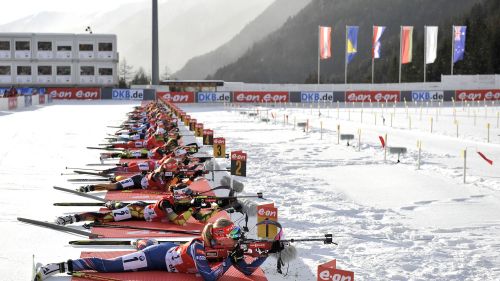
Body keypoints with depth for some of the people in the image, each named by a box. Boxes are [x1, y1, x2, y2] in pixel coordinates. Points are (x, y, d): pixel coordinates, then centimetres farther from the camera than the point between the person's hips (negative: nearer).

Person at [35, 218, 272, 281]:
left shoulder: (226, 248, -10)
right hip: (159, 258, -7)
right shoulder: (199, 246, -32)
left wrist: (267, 253, -19)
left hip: (170, 251, 7)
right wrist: (228, 261, -33)